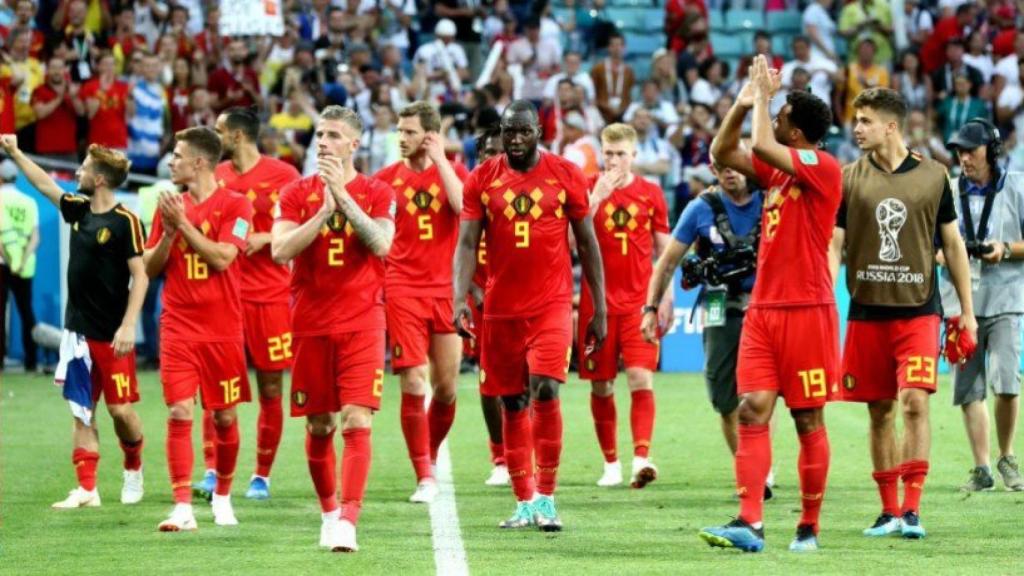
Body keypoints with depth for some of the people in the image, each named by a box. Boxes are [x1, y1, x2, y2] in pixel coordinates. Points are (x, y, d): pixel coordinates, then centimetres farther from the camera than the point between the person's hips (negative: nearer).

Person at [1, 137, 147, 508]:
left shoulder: (125, 221, -13)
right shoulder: (79, 210, 6)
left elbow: (140, 276, -15)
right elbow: (46, 185, 22)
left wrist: (128, 326, -21)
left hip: (111, 335, -6)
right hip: (78, 331, 6)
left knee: (120, 409, 0)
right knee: (82, 412, 3)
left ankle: (133, 468, 25)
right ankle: (86, 489, 2)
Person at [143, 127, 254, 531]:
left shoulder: (235, 205, -3)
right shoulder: (170, 204, 10)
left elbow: (221, 257, -16)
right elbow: (150, 267, 10)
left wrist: (183, 223, -14)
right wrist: (169, 231, -6)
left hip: (223, 329, -2)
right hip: (178, 327, 2)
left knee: (225, 417, 7)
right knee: (180, 413, -11)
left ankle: (222, 496, 27)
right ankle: (182, 508, -15)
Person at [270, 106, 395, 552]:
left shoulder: (376, 193, 2)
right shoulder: (297, 194, 6)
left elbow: (381, 244, -15)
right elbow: (280, 250, -8)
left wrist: (343, 195, -18)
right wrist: (325, 209, -15)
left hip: (361, 323, -2)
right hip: (310, 325, 2)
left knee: (357, 422, -13)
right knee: (318, 426, 9)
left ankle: (348, 520, -19)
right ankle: (328, 511, 27)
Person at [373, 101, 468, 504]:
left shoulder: (453, 172, 4)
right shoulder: (388, 178, 5)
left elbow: (464, 207, -16)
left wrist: (439, 160, -13)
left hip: (446, 291, 1)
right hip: (403, 291, -1)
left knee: (446, 389, 5)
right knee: (413, 386, -11)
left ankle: (430, 457, 29)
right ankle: (425, 479, -6)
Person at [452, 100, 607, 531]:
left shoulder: (565, 176, 2)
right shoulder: (482, 180, 4)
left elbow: (587, 244, 6)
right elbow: (467, 244, 1)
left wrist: (599, 310, 5)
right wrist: (460, 298, -15)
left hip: (552, 305, -2)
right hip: (501, 309, 2)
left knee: (545, 391, -17)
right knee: (512, 405, 6)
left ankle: (545, 498, -8)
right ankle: (524, 502, 15)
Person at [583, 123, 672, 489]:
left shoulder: (651, 194, 6)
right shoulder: (588, 188, 2)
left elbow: (664, 250, 12)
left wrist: (666, 298, 5)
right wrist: (596, 198, -18)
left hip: (639, 302, 0)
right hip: (597, 303, 0)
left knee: (641, 378, -15)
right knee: (601, 386, 5)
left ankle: (642, 458, -23)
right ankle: (611, 463, 16)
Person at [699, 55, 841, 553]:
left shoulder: (823, 168, -11)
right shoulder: (778, 168, 13)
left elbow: (761, 144, -22)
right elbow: (722, 152, 17)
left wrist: (762, 97, -7)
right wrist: (744, 103, 6)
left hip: (806, 311, -7)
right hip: (763, 309, 7)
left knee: (808, 420, 1)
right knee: (752, 410, -5)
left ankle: (809, 527, 9)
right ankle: (749, 524, -12)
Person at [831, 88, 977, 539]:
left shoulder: (932, 176, 2)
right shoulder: (849, 179, 3)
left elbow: (953, 245, 9)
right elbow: (833, 246, 3)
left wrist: (967, 311, 8)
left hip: (919, 311, -2)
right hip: (867, 312, 2)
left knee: (914, 401, -14)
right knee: (880, 412, 5)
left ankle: (912, 509, -10)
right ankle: (889, 511, 14)